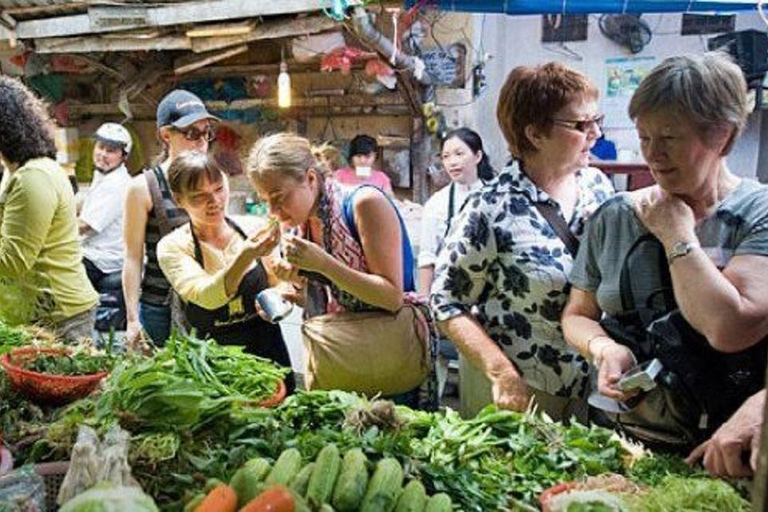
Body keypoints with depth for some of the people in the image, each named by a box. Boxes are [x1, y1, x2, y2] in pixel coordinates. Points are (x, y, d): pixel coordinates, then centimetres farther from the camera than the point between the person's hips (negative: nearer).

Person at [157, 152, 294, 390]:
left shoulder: (253, 229, 1)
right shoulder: (172, 247, -6)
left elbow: (279, 283, 14)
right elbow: (206, 296, -22)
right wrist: (246, 256, -36)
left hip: (269, 352, 2)